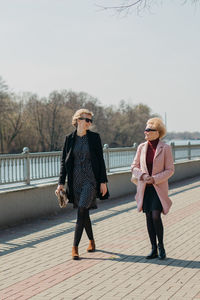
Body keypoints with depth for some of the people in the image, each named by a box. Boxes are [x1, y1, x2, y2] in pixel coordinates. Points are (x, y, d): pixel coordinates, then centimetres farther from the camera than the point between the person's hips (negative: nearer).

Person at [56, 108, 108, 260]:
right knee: (84, 213, 10)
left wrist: (103, 181, -4)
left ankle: (75, 247, -11)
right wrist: (61, 182, 2)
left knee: (81, 212, -13)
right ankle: (91, 241, 30)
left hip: (91, 179, -3)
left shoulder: (94, 137, 0)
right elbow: (64, 161, 8)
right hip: (76, 180, 3)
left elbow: (100, 160, 0)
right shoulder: (70, 139, 5)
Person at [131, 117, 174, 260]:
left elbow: (170, 170, -5)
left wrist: (155, 178, -16)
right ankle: (154, 249, 14)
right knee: (149, 217, 5)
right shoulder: (142, 147, 5)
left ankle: (161, 246, 8)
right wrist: (142, 175, -11)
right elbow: (134, 166, 9)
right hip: (145, 188, 4)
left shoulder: (165, 148, -6)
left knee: (156, 216, -13)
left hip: (159, 188, -4)